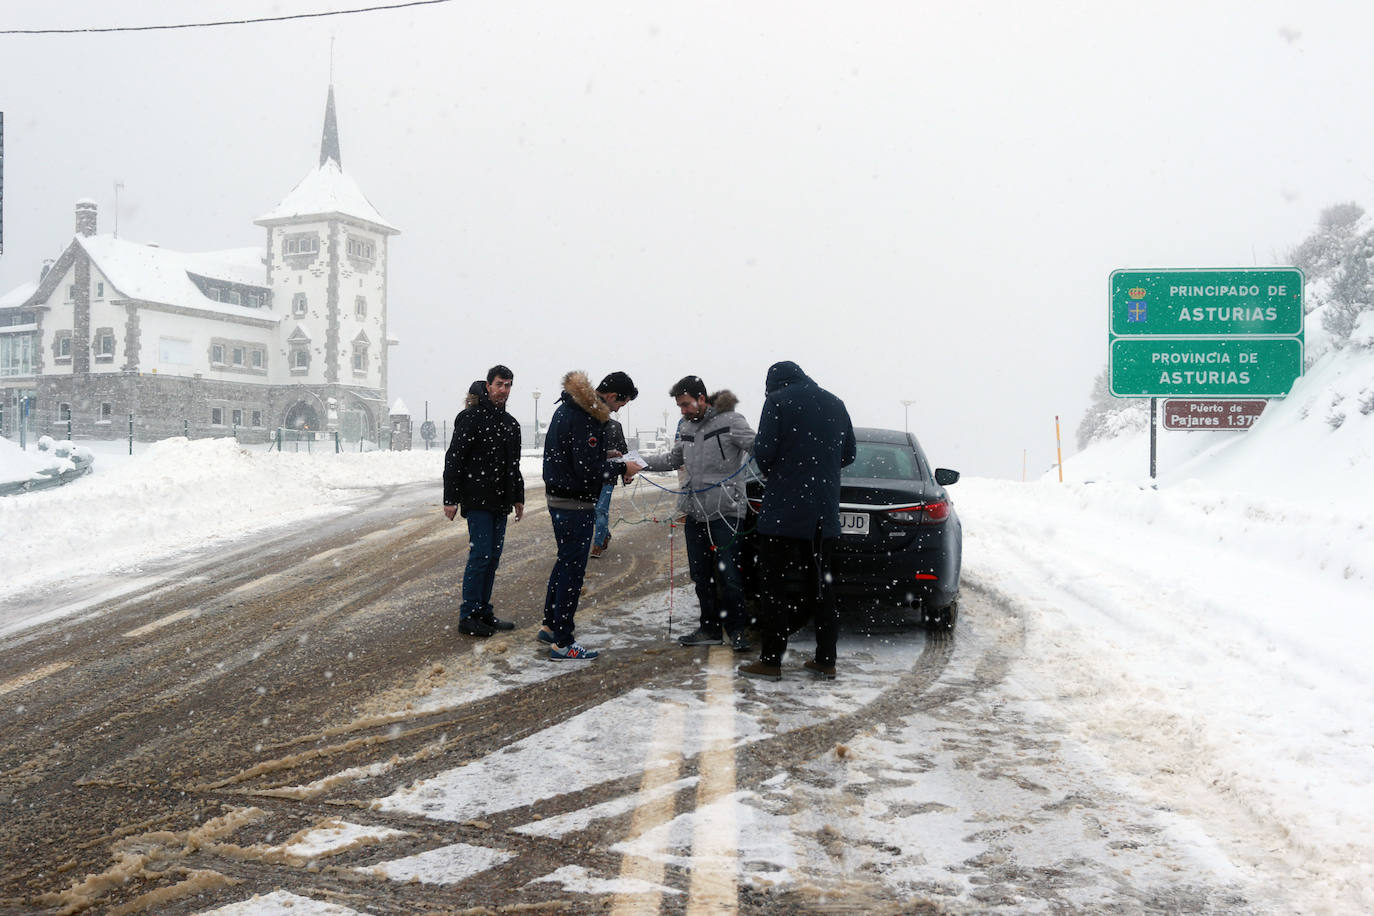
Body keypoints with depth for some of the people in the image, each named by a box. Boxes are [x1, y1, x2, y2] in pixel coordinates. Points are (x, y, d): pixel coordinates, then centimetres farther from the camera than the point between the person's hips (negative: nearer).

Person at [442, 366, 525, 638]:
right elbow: (453, 460, -10)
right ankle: (468, 616, -4)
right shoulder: (471, 417, -7)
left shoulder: (511, 423, 16)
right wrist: (450, 499, -14)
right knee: (480, 555, -10)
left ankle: (483, 611, 16)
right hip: (477, 500, -7)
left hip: (500, 503, 7)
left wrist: (518, 498, 24)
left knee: (493, 558, 9)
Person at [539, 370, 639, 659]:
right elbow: (588, 470, -25)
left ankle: (550, 625, 33)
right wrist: (621, 468, -11)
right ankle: (562, 643, 5)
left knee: (565, 561, 22)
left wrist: (610, 462, 8)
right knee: (573, 569, -2)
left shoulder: (569, 406, 10)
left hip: (558, 497, 10)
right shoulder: (585, 419, -23)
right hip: (575, 504, -10)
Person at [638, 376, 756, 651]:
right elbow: (673, 459, 24)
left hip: (726, 512, -7)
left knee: (729, 574, -5)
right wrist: (640, 463, 14)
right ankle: (711, 628, 21)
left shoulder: (730, 421, -9)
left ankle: (736, 629, 9)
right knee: (700, 575, 10)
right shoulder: (686, 427, 13)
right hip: (694, 512, 7)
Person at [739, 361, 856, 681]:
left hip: (784, 508, -6)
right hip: (824, 511, 6)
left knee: (773, 584, 1)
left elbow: (764, 451, -13)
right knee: (820, 583, 14)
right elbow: (848, 454, 16)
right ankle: (826, 660, 15)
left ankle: (770, 660, 1)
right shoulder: (835, 404, 13)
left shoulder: (778, 400, -6)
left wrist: (769, 472, 7)